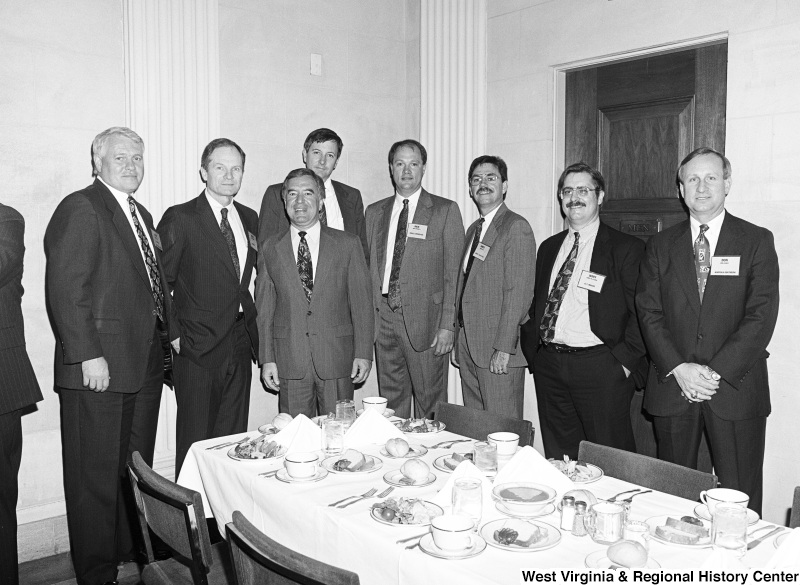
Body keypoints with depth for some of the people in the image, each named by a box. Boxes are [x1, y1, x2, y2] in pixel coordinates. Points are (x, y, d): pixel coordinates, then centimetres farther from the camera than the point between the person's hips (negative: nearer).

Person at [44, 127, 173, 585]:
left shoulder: (142, 215, 17)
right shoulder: (80, 208, -9)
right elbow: (65, 289, -16)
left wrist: (167, 334, 10)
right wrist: (87, 355, -20)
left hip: (146, 364, 8)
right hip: (99, 366, -8)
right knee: (97, 475, 4)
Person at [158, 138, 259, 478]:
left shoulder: (250, 219, 11)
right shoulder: (180, 219, -6)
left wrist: (253, 329, 10)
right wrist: (174, 335, -10)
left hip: (239, 346, 5)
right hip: (198, 349, -5)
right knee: (196, 444, 3)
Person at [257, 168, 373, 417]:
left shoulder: (348, 244, 4)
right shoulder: (270, 248, 7)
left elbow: (361, 302, 2)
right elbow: (264, 308, 6)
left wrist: (363, 353, -3)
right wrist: (267, 359, 1)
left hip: (337, 359, -1)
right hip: (290, 363, 1)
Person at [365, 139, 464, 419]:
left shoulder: (445, 210, 1)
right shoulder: (375, 212, 14)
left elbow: (454, 272, -4)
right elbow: (369, 267, 13)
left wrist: (448, 325, -10)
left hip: (424, 318, -4)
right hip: (383, 317, 4)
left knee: (429, 402, 2)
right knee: (391, 400, 11)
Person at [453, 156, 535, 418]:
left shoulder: (516, 227, -9)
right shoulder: (473, 229, 18)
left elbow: (519, 292, -16)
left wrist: (503, 348, -19)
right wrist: (459, 341, 11)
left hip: (498, 350, -8)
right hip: (468, 347, 8)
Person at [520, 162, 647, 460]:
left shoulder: (627, 248, -2)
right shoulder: (548, 247, 16)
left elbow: (640, 313, -6)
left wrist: (625, 361, -12)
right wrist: (533, 352, 8)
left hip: (601, 368, -5)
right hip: (547, 363, 5)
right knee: (557, 457, 13)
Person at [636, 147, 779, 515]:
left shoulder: (756, 241, 3)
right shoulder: (660, 246, 9)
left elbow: (761, 315, -6)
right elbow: (649, 312, 2)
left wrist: (716, 372, -14)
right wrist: (678, 368, -11)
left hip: (735, 386, -1)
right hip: (671, 386, 2)